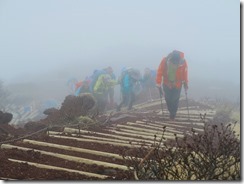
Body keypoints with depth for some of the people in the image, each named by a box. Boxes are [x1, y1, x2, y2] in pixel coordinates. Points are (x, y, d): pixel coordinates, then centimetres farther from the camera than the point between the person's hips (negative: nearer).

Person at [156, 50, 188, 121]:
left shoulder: (183, 62, -23)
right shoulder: (165, 61, -25)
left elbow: (185, 73, -9)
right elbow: (159, 72, -17)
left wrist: (185, 83, -1)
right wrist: (159, 84, -17)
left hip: (177, 85, 0)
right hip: (167, 84, 0)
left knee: (175, 100, 4)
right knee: (168, 99, 8)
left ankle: (173, 114, 28)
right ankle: (171, 112, 35)